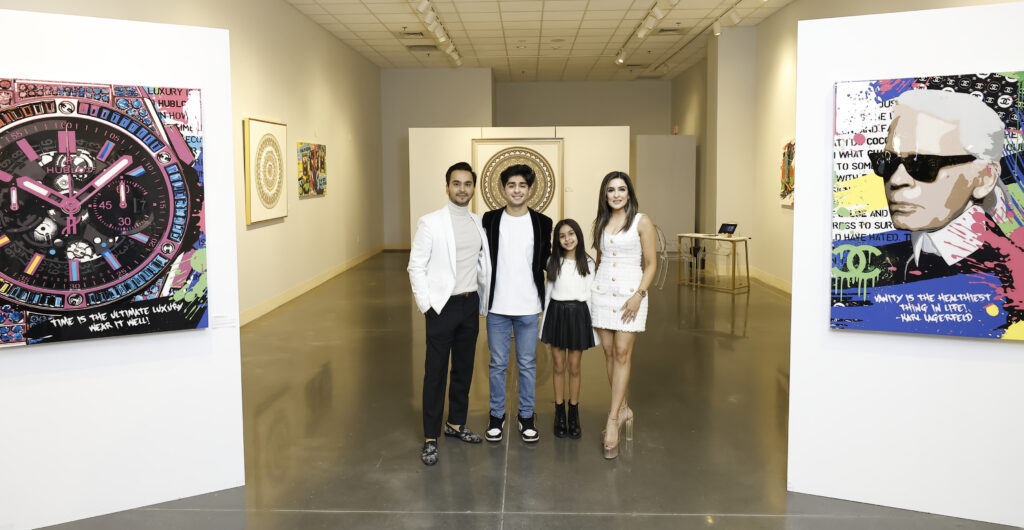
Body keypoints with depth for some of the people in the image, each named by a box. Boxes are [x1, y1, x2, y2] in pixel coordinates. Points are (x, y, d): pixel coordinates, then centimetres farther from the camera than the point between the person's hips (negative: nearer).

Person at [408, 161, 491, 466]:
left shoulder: (479, 224, 7)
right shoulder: (430, 223, -7)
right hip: (442, 306, -5)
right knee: (435, 373, 1)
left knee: (464, 369, 14)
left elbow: (482, 266, 11)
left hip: (470, 305, 5)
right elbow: (416, 266, -8)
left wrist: (483, 303, 5)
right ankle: (430, 438, 11)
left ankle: (456, 424, 31)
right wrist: (426, 305, -11)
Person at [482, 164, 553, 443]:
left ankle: (526, 416, 24)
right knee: (498, 363, 9)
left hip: (528, 307, 0)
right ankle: (497, 415, 24)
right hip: (497, 306, 0)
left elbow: (545, 260, 11)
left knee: (527, 364, 10)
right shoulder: (490, 220, 0)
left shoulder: (542, 222, 1)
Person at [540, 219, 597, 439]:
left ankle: (574, 415, 20)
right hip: (557, 313, 1)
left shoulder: (587, 263, 0)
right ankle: (559, 414, 19)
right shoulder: (553, 262, 3)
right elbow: (548, 292, 7)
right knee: (558, 366, 8)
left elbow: (589, 294, 2)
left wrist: (592, 325, 0)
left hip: (578, 313, -1)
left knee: (574, 367, 6)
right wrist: (544, 320, 6)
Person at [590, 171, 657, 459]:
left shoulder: (641, 222, -3)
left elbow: (651, 263, -4)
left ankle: (613, 420, -4)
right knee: (609, 352, 7)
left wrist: (639, 295, -14)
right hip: (602, 292, 5)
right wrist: (593, 286, 13)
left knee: (622, 353, -7)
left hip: (630, 293, -4)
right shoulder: (599, 223, 10)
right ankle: (623, 408, 22)